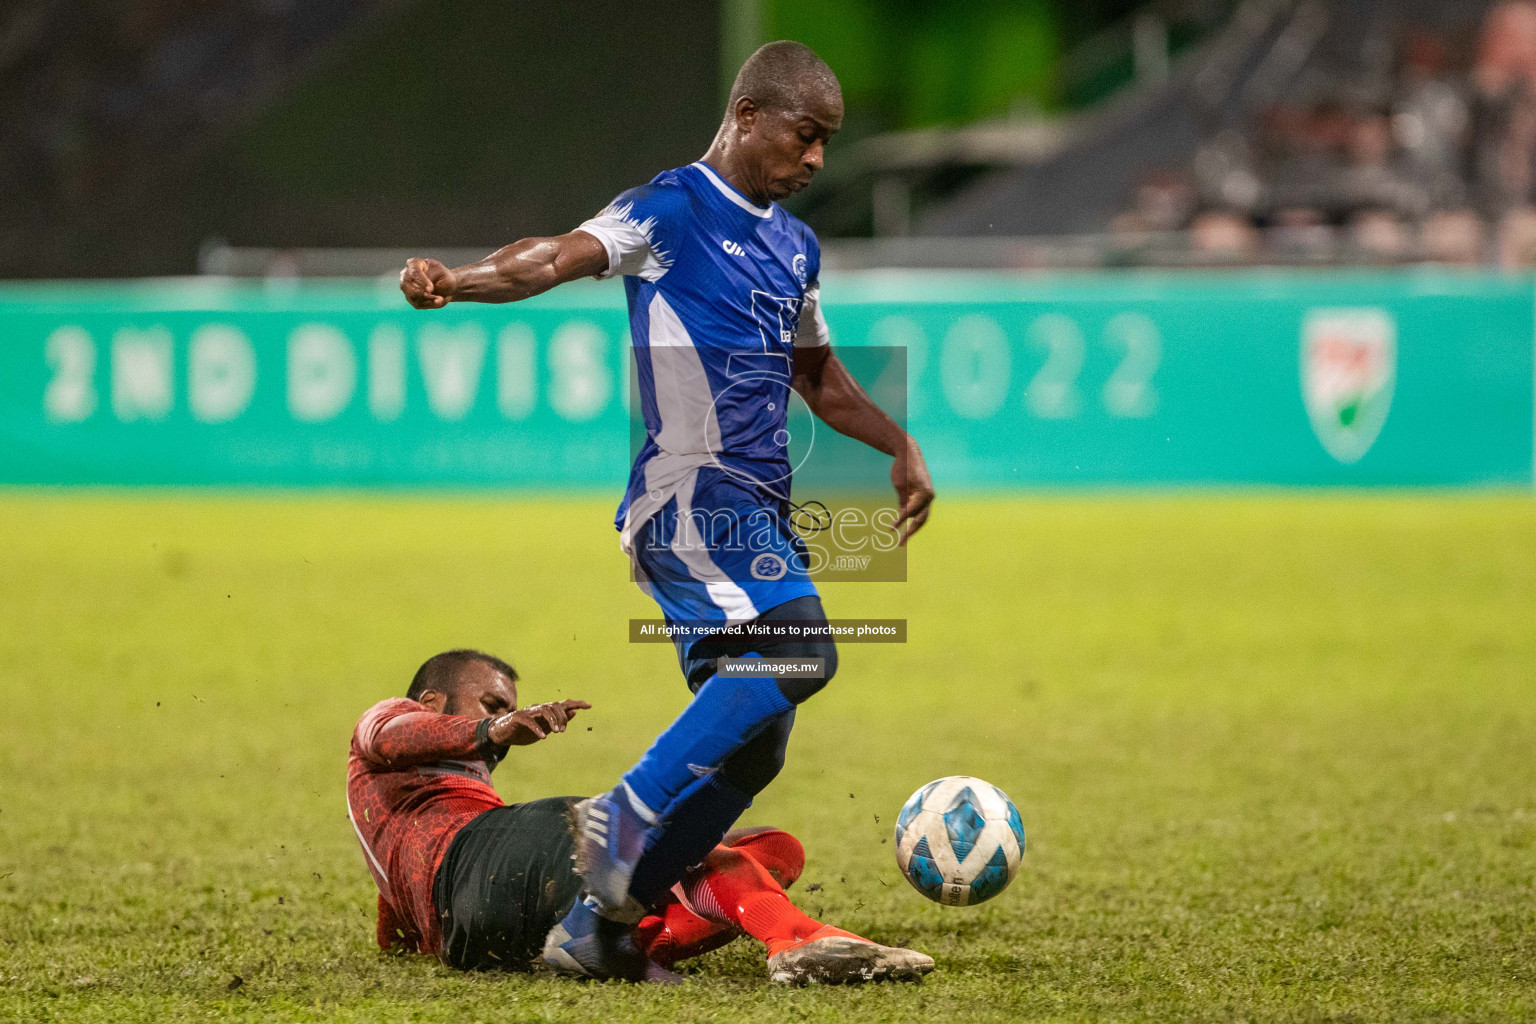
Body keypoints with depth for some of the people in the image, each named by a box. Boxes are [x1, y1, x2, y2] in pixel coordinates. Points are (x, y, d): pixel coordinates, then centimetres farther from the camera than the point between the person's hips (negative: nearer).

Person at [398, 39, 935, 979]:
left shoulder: (796, 246, 21)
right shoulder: (671, 212, -3)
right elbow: (557, 259, -20)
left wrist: (902, 448, 29)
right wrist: (457, 281, -38)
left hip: (757, 511, 8)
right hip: (689, 493, -8)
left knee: (749, 745, 3)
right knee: (798, 649, -28)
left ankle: (595, 927, 8)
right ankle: (625, 816, -22)